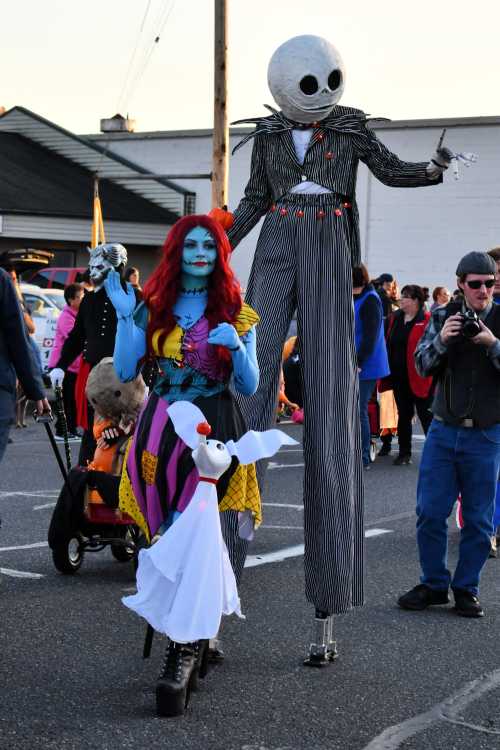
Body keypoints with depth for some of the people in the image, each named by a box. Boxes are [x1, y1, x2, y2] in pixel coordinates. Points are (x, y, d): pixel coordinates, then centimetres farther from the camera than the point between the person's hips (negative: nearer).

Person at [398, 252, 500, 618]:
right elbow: (422, 365, -1)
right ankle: (434, 584, 18)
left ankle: (466, 588, 19)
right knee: (430, 512, 3)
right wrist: (441, 340, -18)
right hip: (443, 431, 2)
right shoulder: (444, 316, 3)